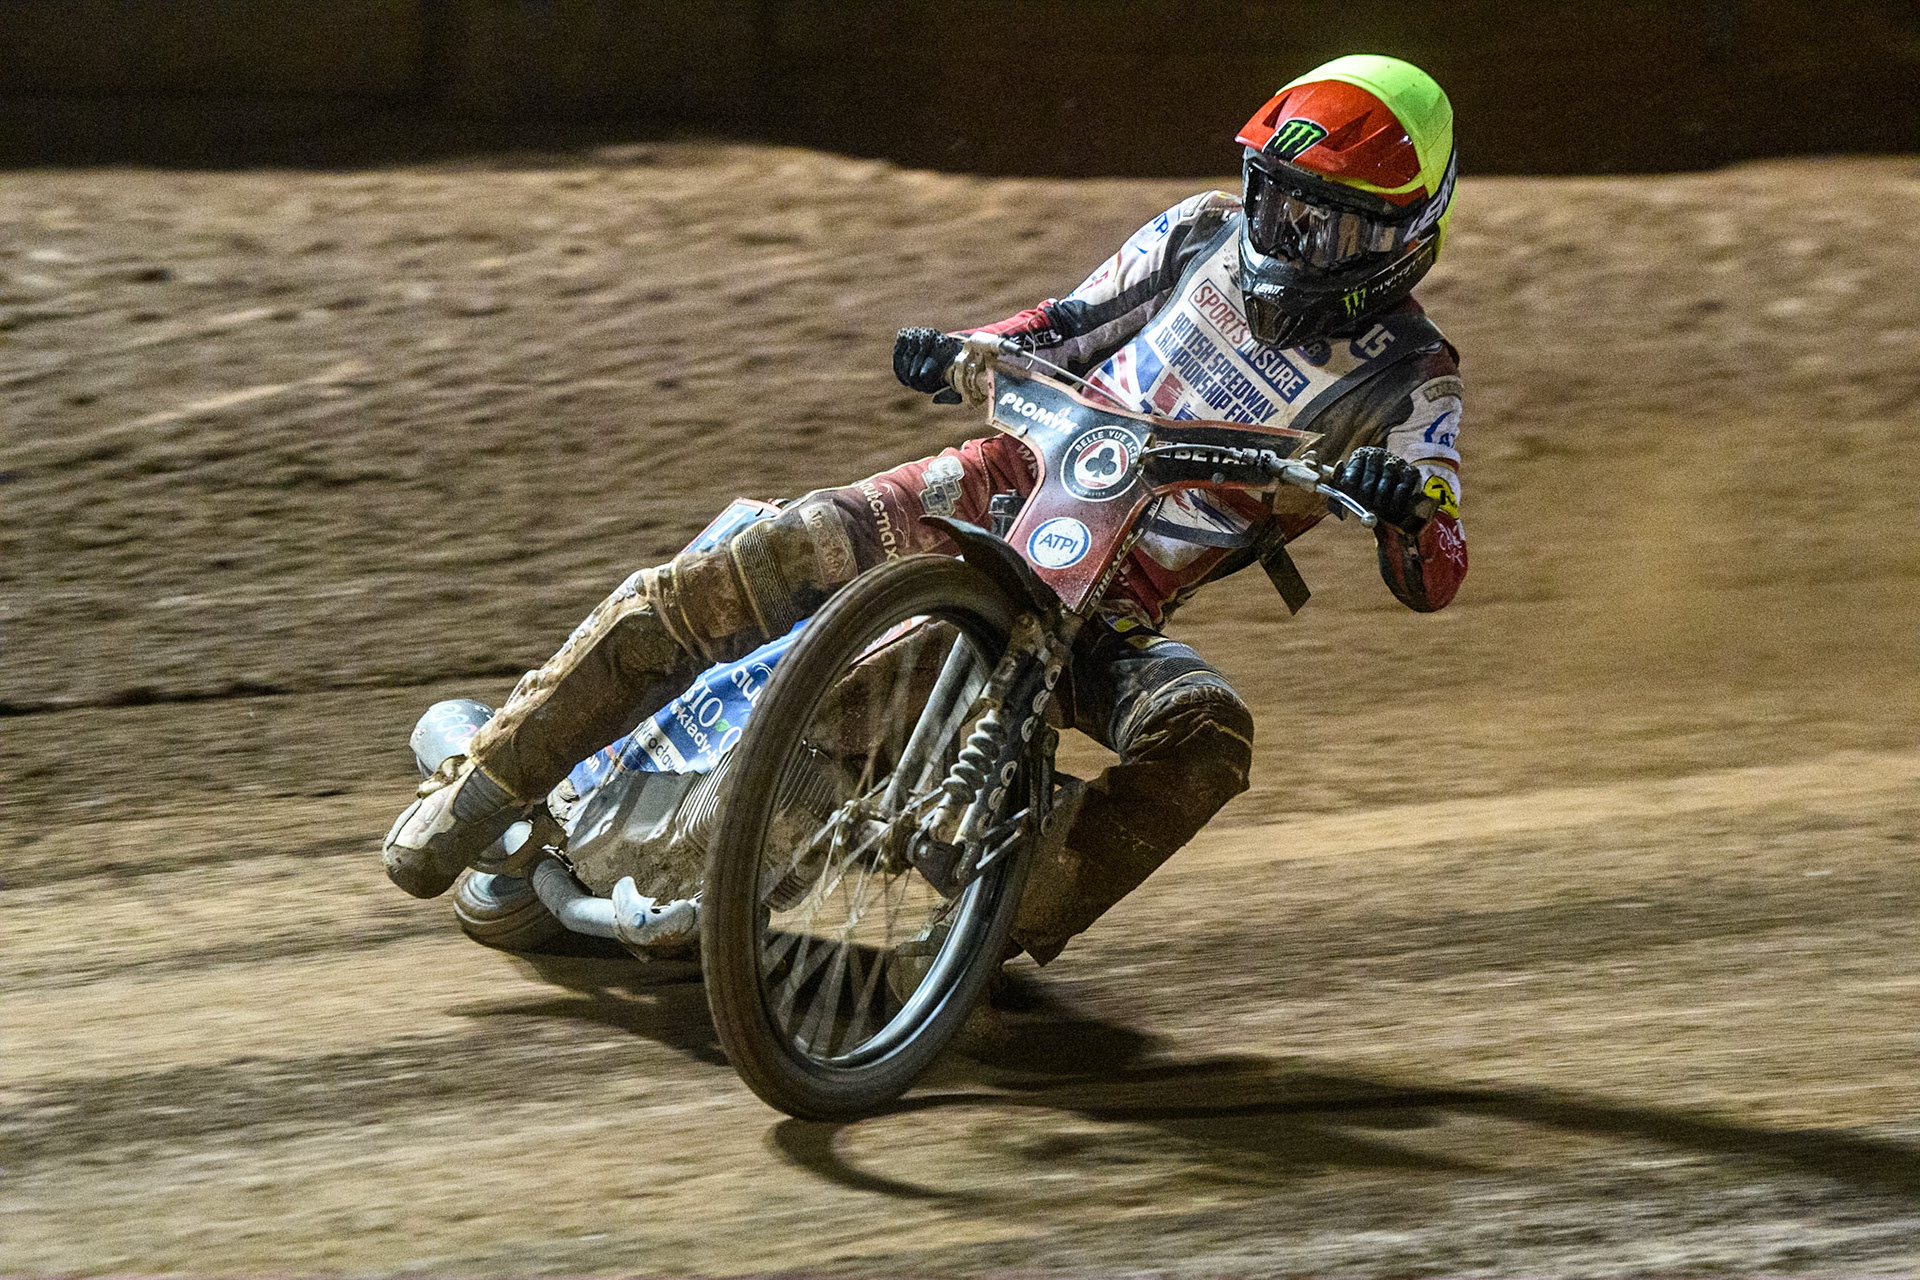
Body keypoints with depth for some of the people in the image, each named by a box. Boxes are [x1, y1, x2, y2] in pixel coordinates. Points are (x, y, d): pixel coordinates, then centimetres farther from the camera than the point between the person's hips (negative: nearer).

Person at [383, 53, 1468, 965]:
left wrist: (1407, 504, -37)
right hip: (1002, 489, 2)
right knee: (703, 591, -16)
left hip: (1118, 610, -2)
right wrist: (957, 351, -5)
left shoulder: (1408, 379, -5)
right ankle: (477, 795, -3)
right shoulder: (1209, 235, 3)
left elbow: (1434, 581, -13)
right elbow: (1069, 322, 16)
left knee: (1207, 732, -35)